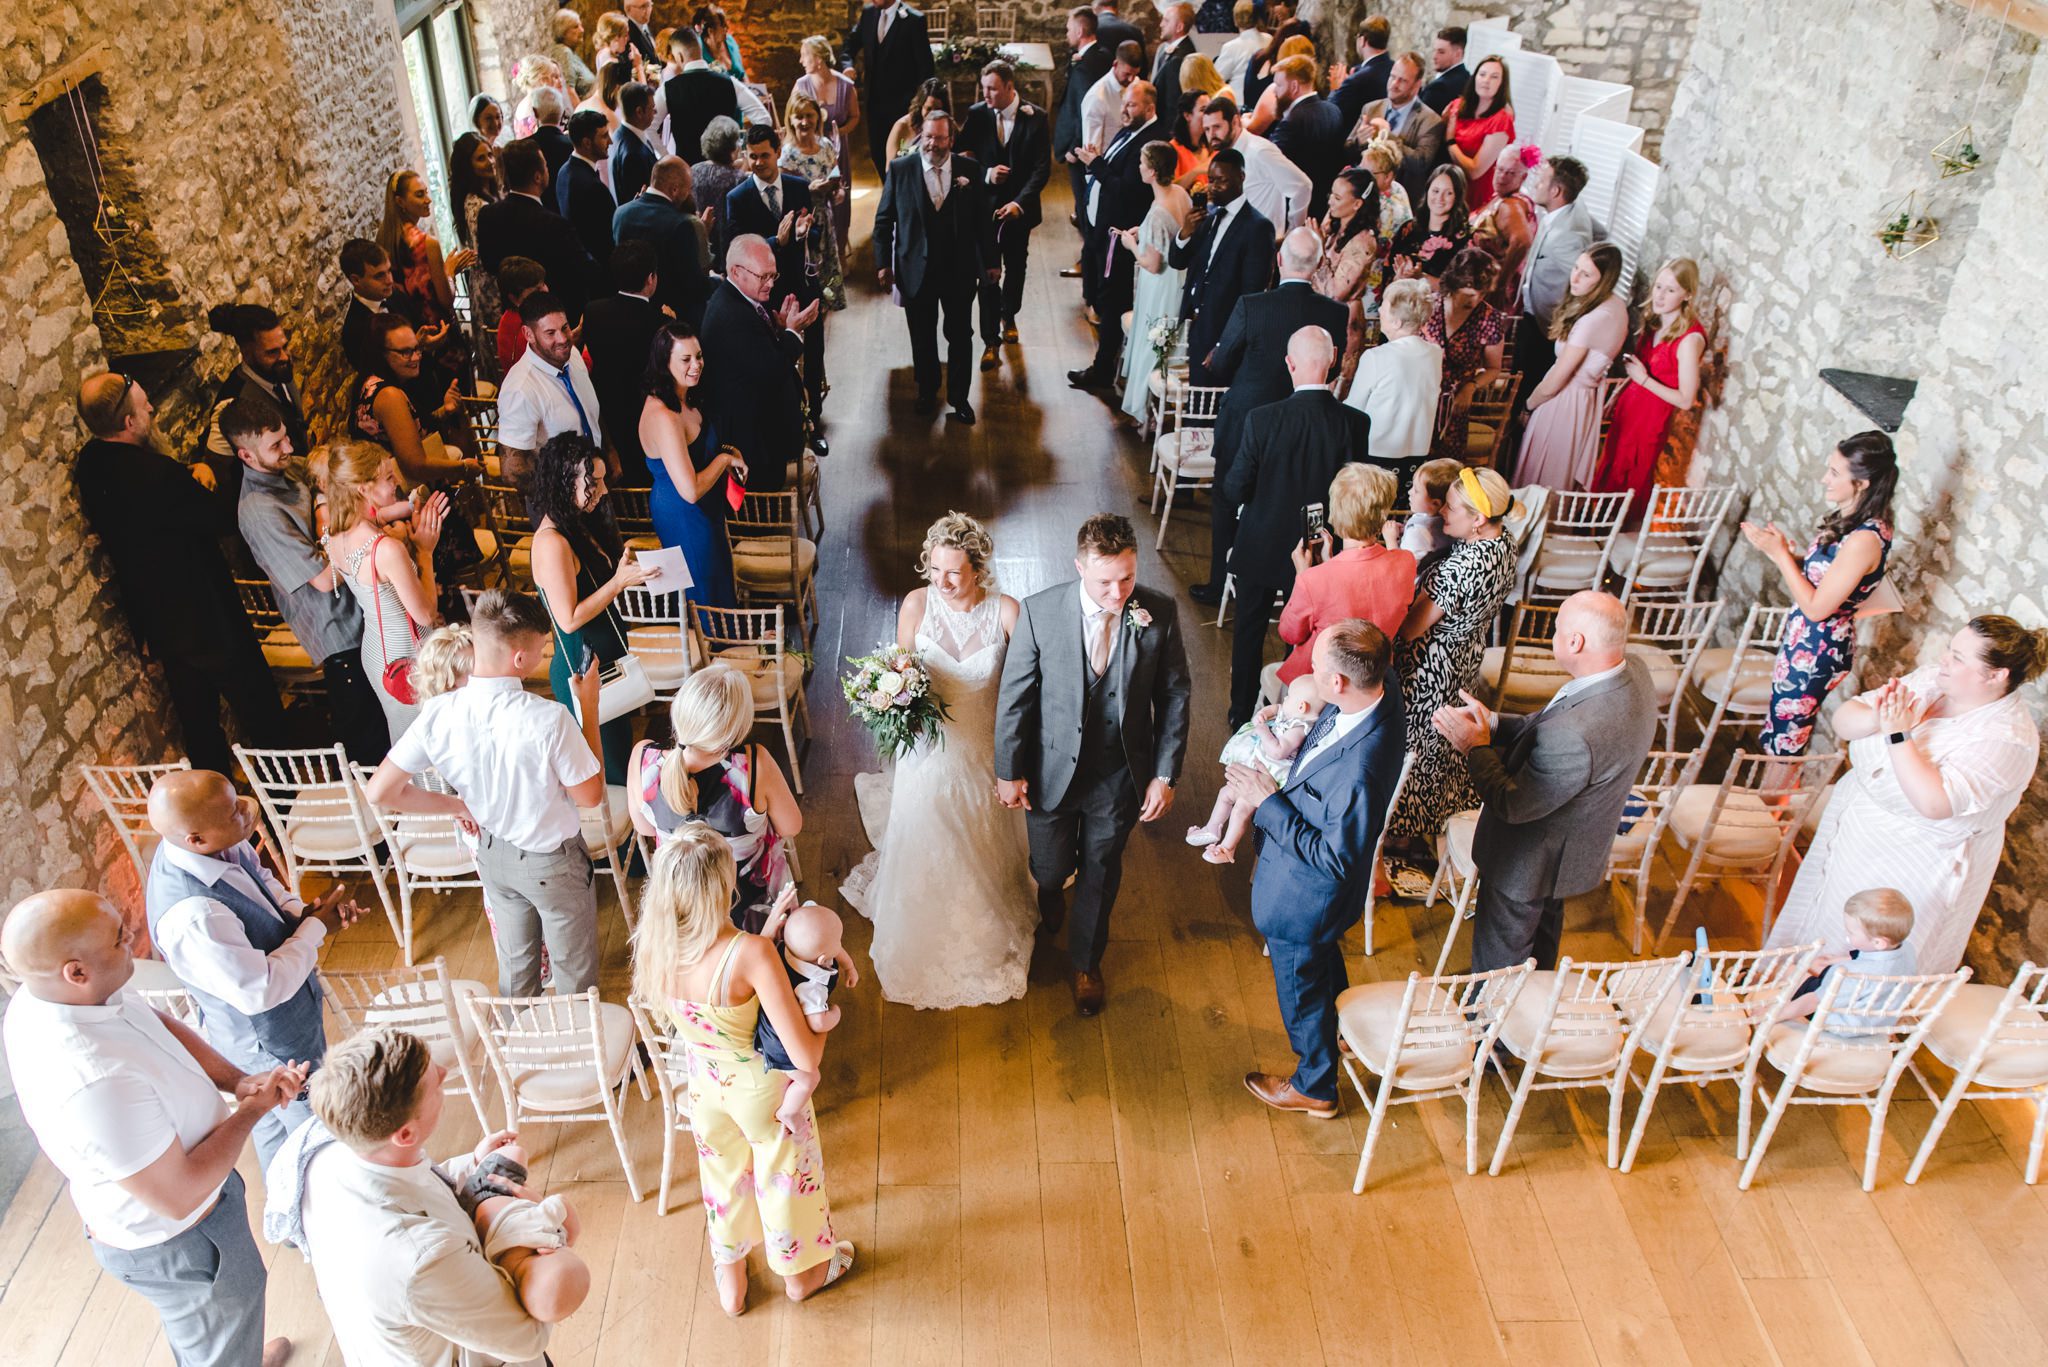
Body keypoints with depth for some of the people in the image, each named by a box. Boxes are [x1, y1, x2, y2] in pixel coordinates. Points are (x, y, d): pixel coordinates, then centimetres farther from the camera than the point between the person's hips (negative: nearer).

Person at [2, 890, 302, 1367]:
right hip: (175, 1244, -8)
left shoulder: (42, 996, -17)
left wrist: (239, 1080, -13)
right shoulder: (95, 1083, -43)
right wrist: (250, 1112, -20)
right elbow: (180, 1197, -32)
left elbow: (162, 1025, 0)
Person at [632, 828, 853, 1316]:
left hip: (704, 1086, 4)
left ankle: (730, 1282, 54)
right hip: (763, 1088, -4)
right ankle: (800, 1272, 53)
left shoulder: (653, 950, -23)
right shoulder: (752, 954, -39)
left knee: (723, 1176, 30)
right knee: (785, 1177, 25)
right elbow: (806, 1056, -34)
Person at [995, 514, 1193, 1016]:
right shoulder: (1039, 612, -21)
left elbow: (1173, 697, -6)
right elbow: (1014, 696, -9)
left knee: (1100, 873, 20)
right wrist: (1009, 771, -3)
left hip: (1120, 776, 1)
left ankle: (1086, 960, 49)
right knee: (1050, 868, 21)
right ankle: (1050, 908, 61)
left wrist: (1165, 774, -6)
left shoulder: (1159, 613, -18)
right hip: (1053, 771, 0)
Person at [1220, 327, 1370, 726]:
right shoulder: (1355, 423, -18)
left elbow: (1234, 491, -16)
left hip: (1261, 547, -1)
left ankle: (1242, 714, 32)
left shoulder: (1262, 420, -23)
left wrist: (1219, 480, 6)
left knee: (1249, 633, 18)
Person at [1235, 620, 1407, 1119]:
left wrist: (1268, 803, -28)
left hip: (1304, 895, -8)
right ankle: (1340, 1028, 66)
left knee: (1302, 991, 20)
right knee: (1324, 963, 36)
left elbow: (1334, 858, -30)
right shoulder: (1381, 685, -19)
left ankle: (1315, 1090, 47)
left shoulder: (1359, 771, -44)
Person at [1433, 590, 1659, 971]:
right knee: (1544, 922, 36)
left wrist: (1476, 746, -18)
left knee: (1498, 960, 19)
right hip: (1572, 847, 9)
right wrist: (1493, 724, -14)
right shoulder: (1632, 669, -17)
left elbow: (1512, 806, -29)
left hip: (1527, 865, -9)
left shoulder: (1573, 737, -45)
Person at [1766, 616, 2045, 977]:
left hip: (1911, 863, -7)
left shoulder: (2006, 738, -24)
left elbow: (1934, 804, -35)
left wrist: (1899, 735, -33)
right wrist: (1876, 717, -28)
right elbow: (1843, 720, -7)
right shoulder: (1932, 679, -6)